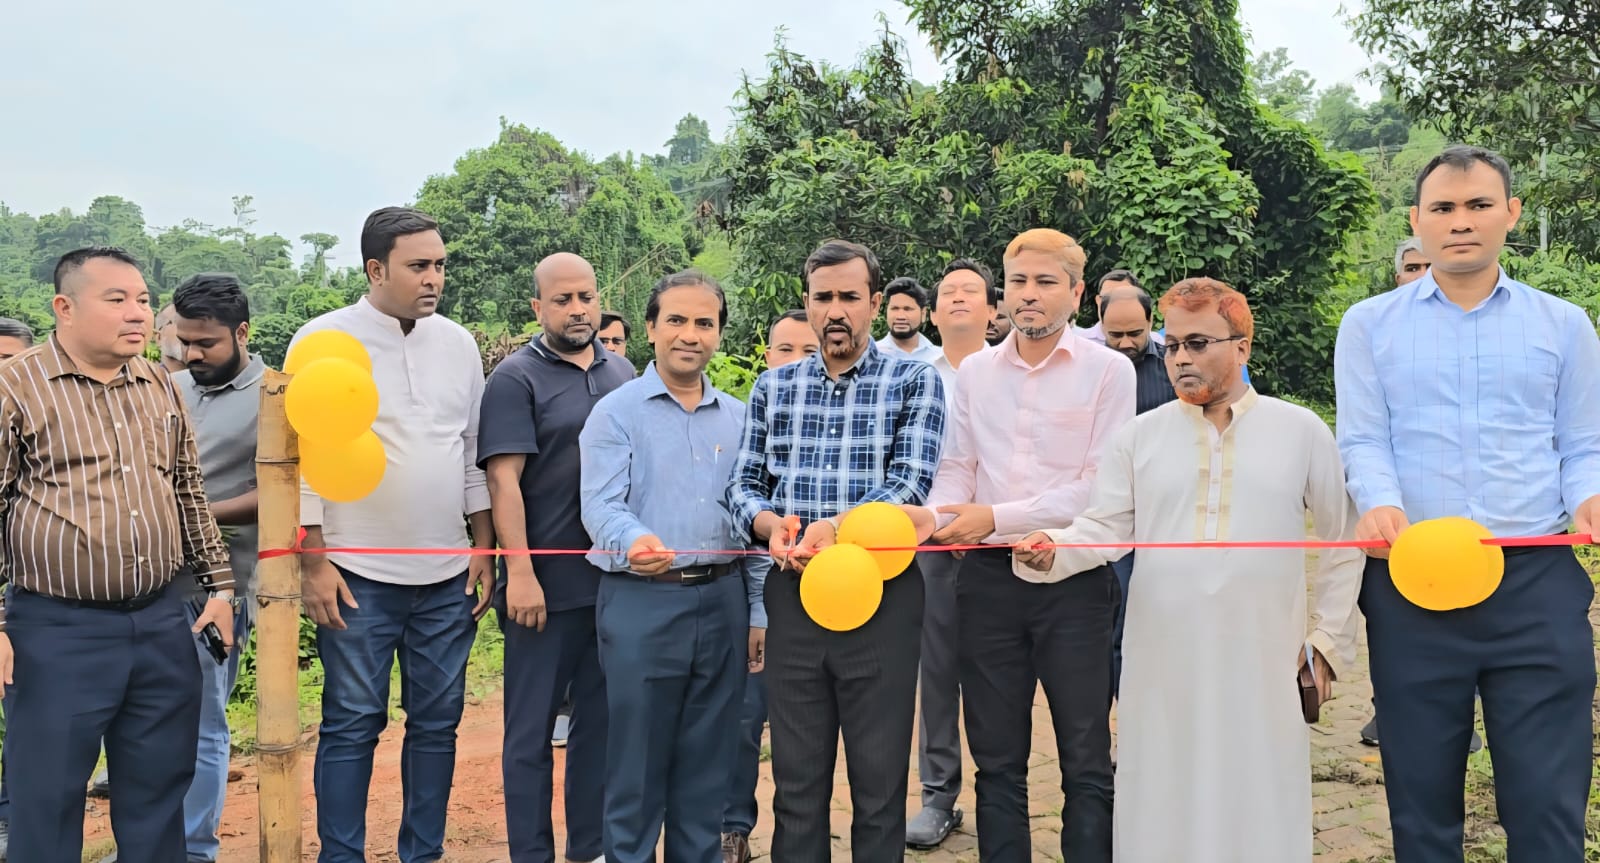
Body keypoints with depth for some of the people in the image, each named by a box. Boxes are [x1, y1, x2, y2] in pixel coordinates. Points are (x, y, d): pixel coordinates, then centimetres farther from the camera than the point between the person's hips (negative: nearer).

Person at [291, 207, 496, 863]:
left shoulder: (458, 343, 7)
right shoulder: (322, 341, -5)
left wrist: (485, 550, 8)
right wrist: (313, 563, -9)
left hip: (449, 575, 4)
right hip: (358, 574, -4)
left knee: (437, 721, 11)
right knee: (352, 724, 5)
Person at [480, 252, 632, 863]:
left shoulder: (623, 373, 11)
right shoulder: (516, 378, -5)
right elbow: (502, 480, -12)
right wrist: (520, 574, -19)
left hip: (618, 579, 5)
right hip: (547, 583, -5)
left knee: (603, 721, 13)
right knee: (532, 728, 5)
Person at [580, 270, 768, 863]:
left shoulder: (737, 417, 11)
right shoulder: (616, 412, -2)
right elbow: (601, 505, -13)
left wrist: (759, 612, 10)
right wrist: (634, 540, -36)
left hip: (722, 602, 4)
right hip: (642, 604, -4)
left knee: (708, 767, 14)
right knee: (637, 766, 6)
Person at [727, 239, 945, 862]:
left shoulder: (914, 381, 0)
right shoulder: (773, 386, 10)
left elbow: (910, 482, -11)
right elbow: (743, 485, 9)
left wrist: (838, 529, -27)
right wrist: (770, 524, -13)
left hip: (881, 593, -3)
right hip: (792, 594, 3)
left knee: (879, 782, 8)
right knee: (796, 780, 12)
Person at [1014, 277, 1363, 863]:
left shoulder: (1302, 431, 3)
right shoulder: (1138, 436, 5)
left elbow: (1341, 541, 9)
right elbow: (1103, 528, 1)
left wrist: (1329, 640, 6)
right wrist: (1055, 551, -20)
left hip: (1263, 664, -1)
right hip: (1164, 664, 1)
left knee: (1258, 812, 8)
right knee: (1163, 810, 9)